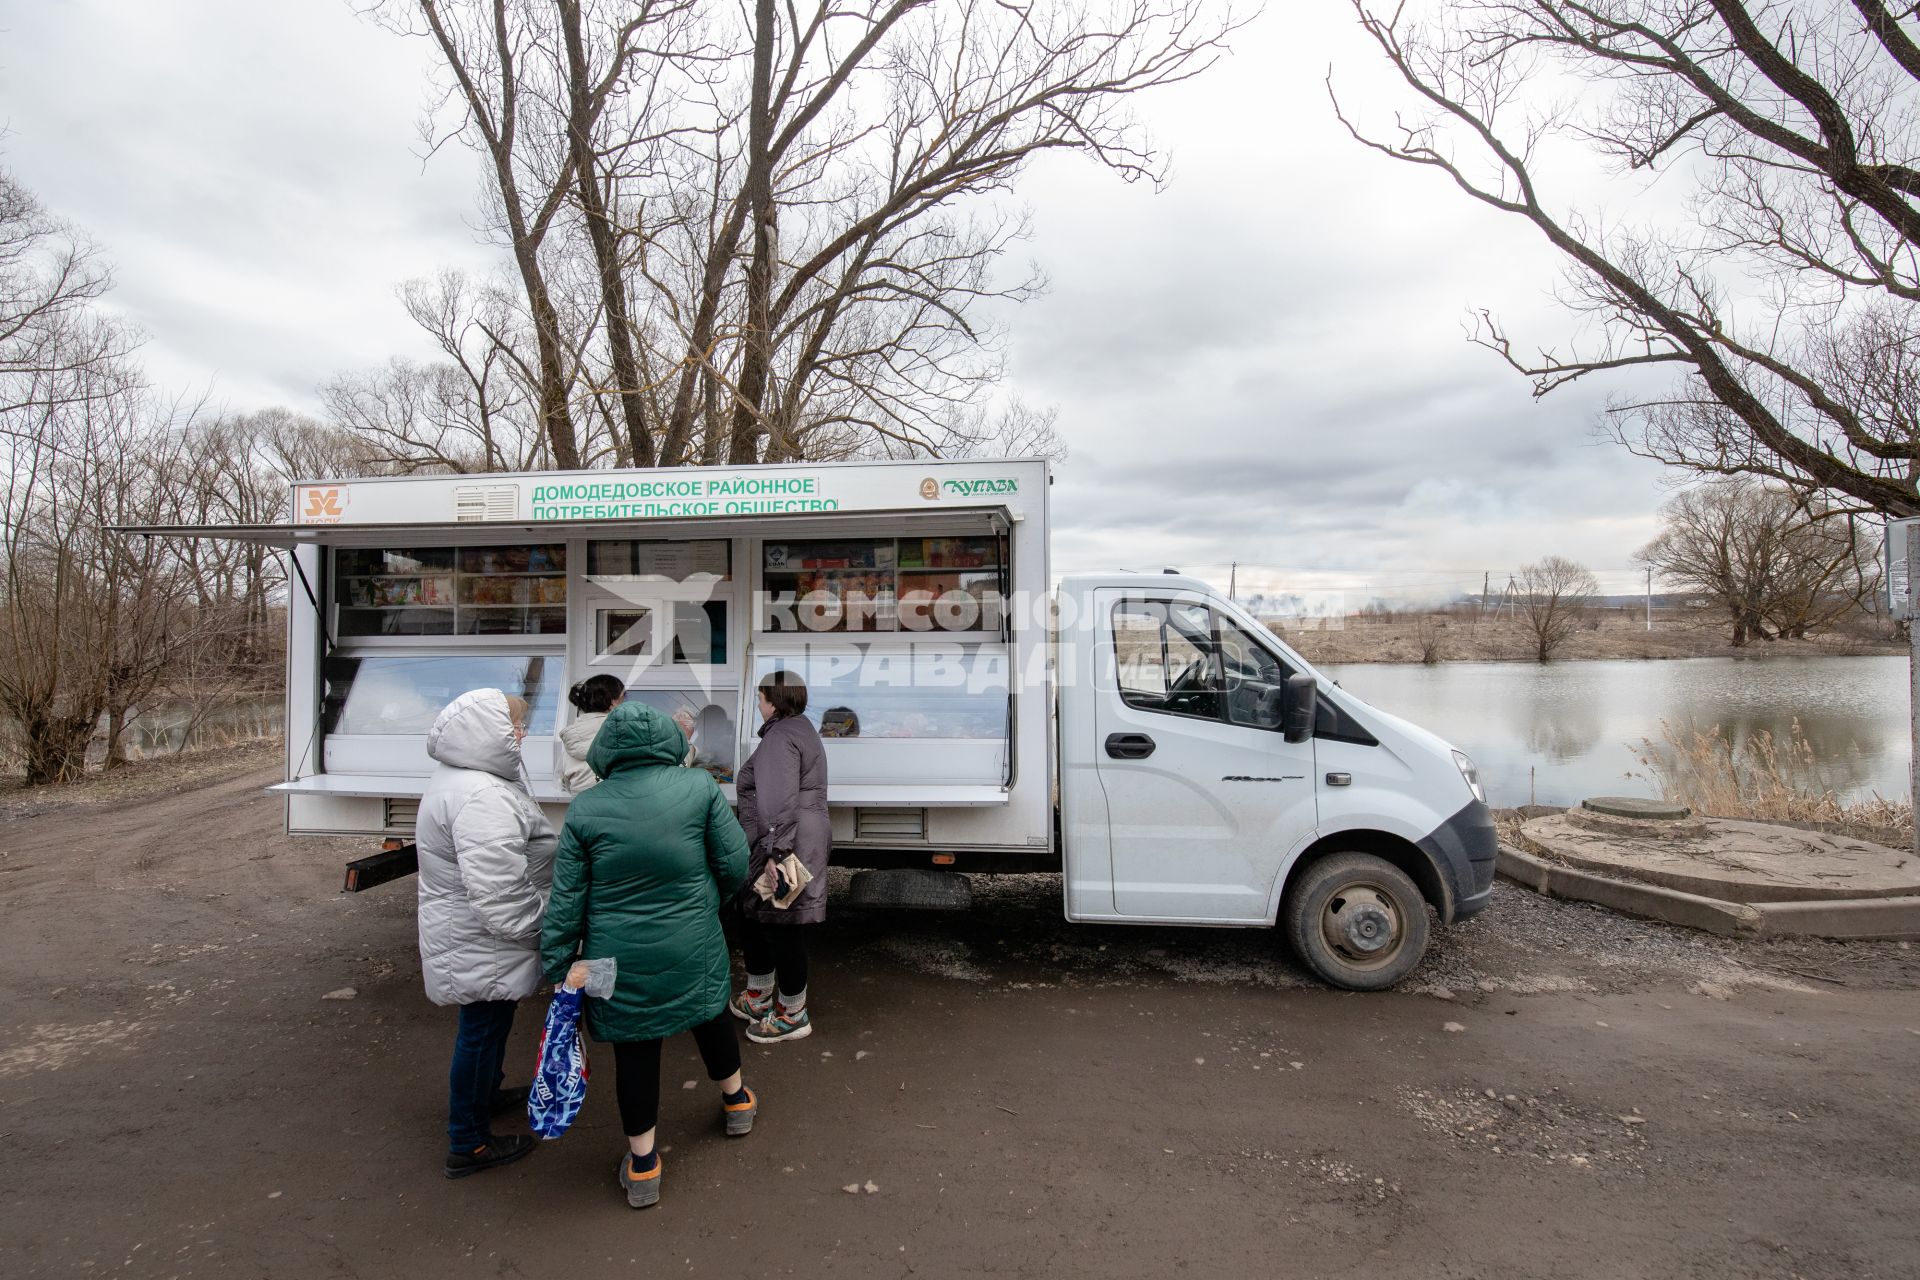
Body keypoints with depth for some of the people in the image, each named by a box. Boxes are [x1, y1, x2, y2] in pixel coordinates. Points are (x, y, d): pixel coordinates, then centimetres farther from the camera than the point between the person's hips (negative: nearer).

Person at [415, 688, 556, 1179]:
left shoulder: (460, 779, 7)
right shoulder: (482, 797, -30)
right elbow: (500, 894, -33)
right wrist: (546, 927, -19)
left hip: (472, 938, 11)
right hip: (483, 946, -11)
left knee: (487, 1025, 28)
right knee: (484, 1031, 5)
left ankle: (485, 1092, 49)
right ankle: (469, 1144, 21)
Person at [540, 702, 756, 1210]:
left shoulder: (585, 809, -8)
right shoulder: (699, 787, -11)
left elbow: (566, 900, -5)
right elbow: (735, 865, -8)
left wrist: (560, 967, 4)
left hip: (621, 958, 0)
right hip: (692, 949, 1)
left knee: (634, 1047, 15)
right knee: (710, 1016, 25)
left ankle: (642, 1166, 29)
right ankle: (736, 1101, 49)